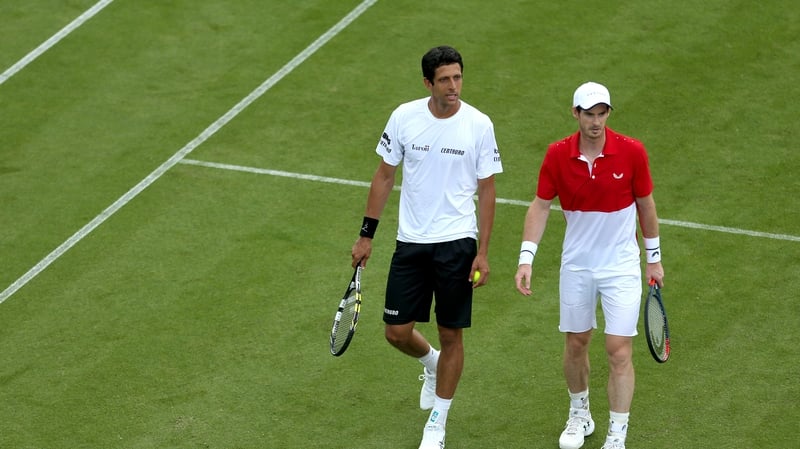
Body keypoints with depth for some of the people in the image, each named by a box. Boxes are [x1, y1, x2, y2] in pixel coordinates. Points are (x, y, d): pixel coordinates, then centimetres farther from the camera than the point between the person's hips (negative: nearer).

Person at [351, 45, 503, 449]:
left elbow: (486, 191, -2)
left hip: (457, 243, -2)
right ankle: (431, 363, 38)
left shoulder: (479, 125, -8)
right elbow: (384, 176, 7)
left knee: (451, 336, 4)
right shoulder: (404, 117, -4)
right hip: (410, 241, 2)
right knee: (397, 332, 2)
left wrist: (482, 253, -6)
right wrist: (366, 235, 6)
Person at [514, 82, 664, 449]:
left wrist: (654, 258, 6)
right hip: (576, 266, 2)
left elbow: (645, 204, 0)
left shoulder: (631, 152, -13)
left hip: (621, 266, -2)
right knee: (575, 343, 14)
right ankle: (579, 415, 37)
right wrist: (526, 259, -12)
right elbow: (540, 205, -3)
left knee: (619, 351, -6)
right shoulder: (557, 155, -10)